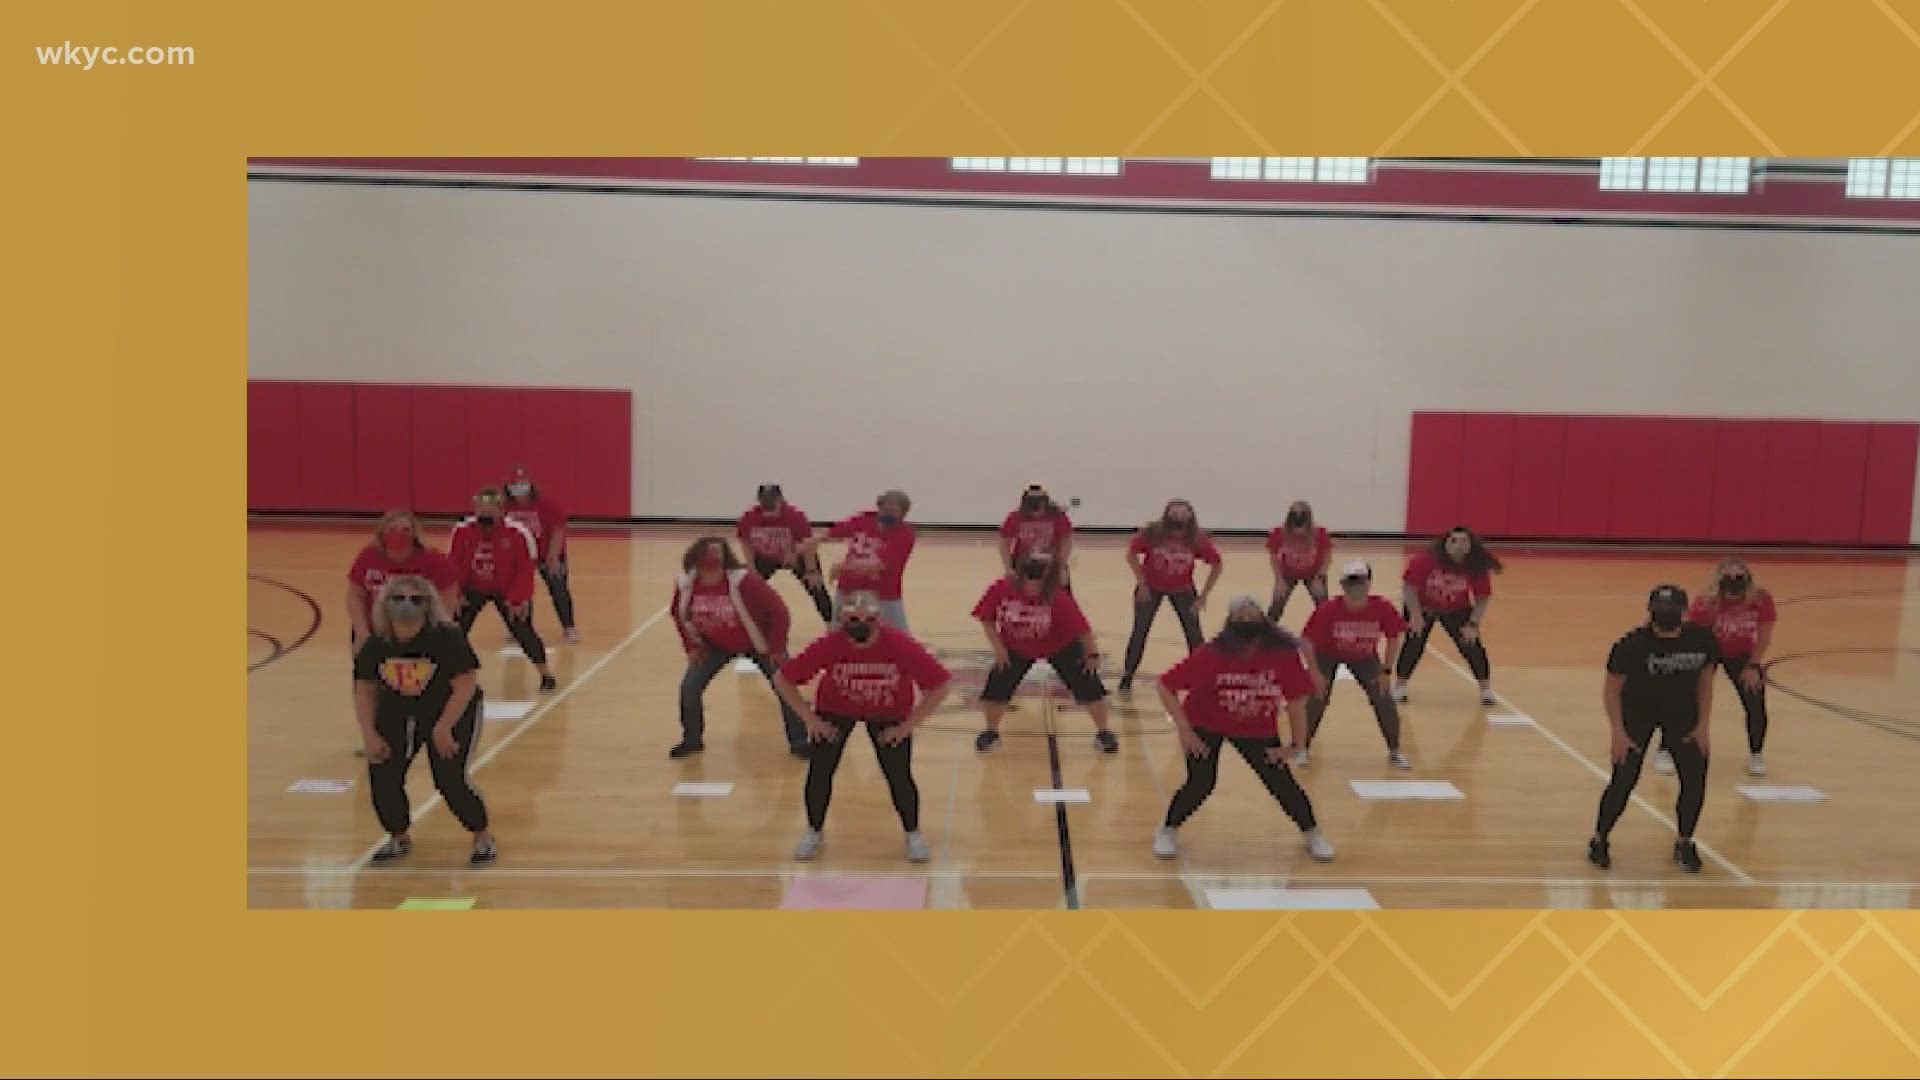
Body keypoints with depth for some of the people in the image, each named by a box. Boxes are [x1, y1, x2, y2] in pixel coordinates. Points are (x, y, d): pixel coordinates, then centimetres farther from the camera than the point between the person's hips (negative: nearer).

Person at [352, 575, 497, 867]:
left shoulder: (446, 637, -23)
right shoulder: (376, 644, -9)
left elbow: (465, 684, -23)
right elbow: (365, 689, 0)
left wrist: (443, 728, -26)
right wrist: (370, 734, -7)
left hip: (452, 711, -5)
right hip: (398, 713, 5)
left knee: (450, 779, -15)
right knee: (382, 775, -4)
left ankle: (484, 837, 10)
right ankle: (399, 838, 22)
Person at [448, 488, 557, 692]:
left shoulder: (518, 534, -24)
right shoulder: (462, 530, -15)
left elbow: (526, 569, -18)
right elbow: (455, 564, -4)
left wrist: (518, 600, -19)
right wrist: (457, 593, -6)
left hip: (507, 591, -3)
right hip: (473, 588, 3)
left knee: (522, 631, -8)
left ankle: (546, 673, 8)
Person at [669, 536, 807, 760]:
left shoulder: (744, 580, -33)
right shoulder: (685, 584, -19)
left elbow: (779, 611, -27)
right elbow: (678, 613, 3)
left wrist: (776, 648, -22)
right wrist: (692, 645, -2)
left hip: (759, 643, -3)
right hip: (716, 644, 3)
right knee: (689, 687, -6)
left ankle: (799, 743, 11)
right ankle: (692, 740, 18)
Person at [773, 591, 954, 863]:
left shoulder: (900, 645, -34)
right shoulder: (828, 644, -32)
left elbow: (942, 684, -28)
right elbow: (781, 679, -22)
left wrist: (909, 725, -22)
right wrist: (810, 719, -20)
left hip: (890, 713, -1)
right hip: (835, 709, 1)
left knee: (899, 776, -5)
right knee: (819, 770, -3)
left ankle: (913, 835, 22)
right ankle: (814, 832, 24)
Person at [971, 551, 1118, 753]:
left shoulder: (1059, 598, -34)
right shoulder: (1001, 589, -29)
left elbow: (1082, 628, -25)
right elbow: (986, 618, -13)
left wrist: (1093, 654, -17)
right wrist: (998, 647, -16)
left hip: (1061, 647, -1)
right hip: (1016, 648, 2)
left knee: (1088, 686, -5)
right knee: (995, 688, -5)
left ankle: (1104, 733, 16)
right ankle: (991, 732, 22)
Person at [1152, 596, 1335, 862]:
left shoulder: (1283, 654, -27)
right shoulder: (1210, 655, -31)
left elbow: (1296, 699, -16)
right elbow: (1166, 686, -25)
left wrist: (1298, 744, -11)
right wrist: (1185, 730, -25)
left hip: (1258, 729, 2)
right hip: (1205, 725, -2)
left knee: (1281, 782, 1)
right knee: (1201, 783, -12)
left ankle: (1313, 834, 28)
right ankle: (1168, 832, 15)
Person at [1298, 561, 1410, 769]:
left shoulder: (1383, 608, -28)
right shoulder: (1327, 610, -33)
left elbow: (1394, 637, -11)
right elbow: (1307, 641, -23)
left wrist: (1386, 671, -11)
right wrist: (1316, 674, -21)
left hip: (1364, 657, 2)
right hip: (1327, 655, -2)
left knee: (1384, 700, -5)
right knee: (1317, 699, -14)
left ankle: (1394, 752, 15)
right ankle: (1302, 749, 6)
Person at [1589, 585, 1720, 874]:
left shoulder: (1702, 640, -17)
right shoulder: (1632, 644, -26)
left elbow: (1705, 681, -2)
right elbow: (1612, 689, -16)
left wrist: (1702, 725, -5)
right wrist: (1618, 731, -20)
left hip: (1683, 714, 3)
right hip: (1637, 713, -3)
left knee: (1696, 780, -2)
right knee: (1623, 781, -8)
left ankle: (1684, 844, 21)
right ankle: (1599, 840, 12)